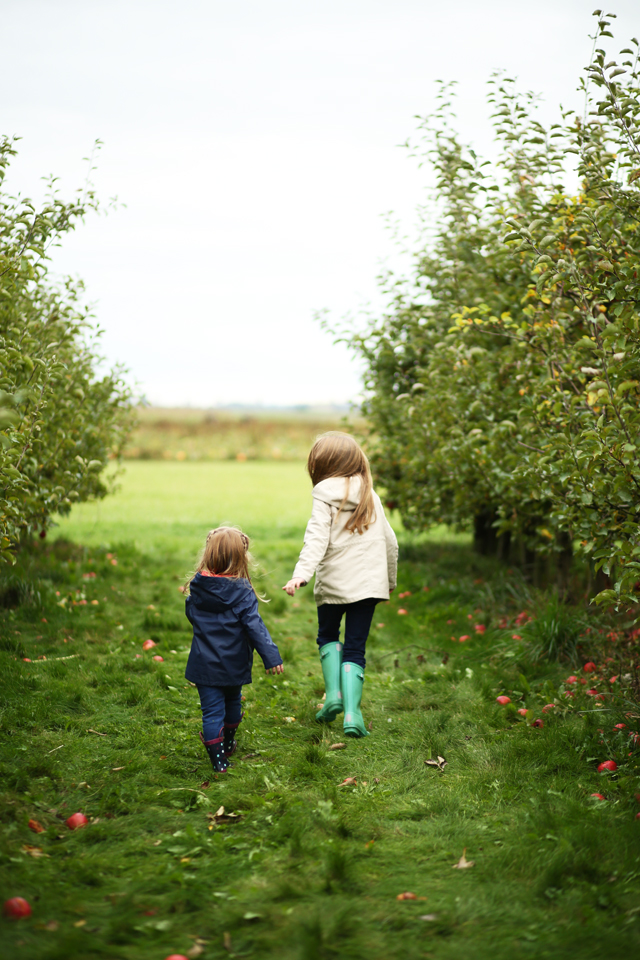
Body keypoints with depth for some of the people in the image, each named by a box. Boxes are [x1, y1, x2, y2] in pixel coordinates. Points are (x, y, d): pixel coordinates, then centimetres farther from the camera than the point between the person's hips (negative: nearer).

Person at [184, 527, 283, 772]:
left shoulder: (197, 588, -6)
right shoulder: (242, 592, -16)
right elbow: (255, 626, -20)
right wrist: (271, 656, -19)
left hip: (205, 664, 0)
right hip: (234, 664, 0)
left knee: (212, 710, 5)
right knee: (232, 703, 24)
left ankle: (218, 758, 3)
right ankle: (227, 744, 42)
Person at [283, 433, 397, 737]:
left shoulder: (325, 496, -5)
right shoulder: (370, 495, 10)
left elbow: (317, 538, -19)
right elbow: (390, 542, 16)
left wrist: (302, 574, -29)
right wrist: (389, 580, 28)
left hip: (333, 583, -3)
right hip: (368, 583, 3)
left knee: (328, 636, 21)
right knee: (355, 648, 6)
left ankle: (333, 693, 6)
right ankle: (352, 711, -7)